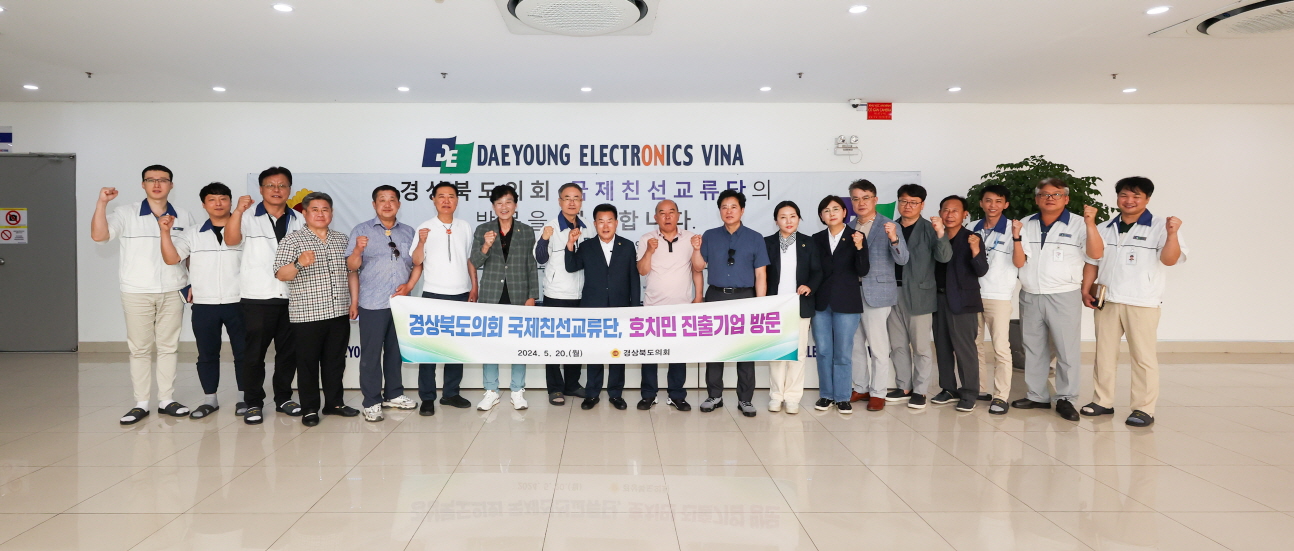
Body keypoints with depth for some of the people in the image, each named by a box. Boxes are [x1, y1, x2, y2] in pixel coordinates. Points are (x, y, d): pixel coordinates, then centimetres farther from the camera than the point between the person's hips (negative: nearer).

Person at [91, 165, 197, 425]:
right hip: (136, 293, -2)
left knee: (168, 347, 6)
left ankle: (167, 400, 14)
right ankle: (141, 403, 9)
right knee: (139, 348, 3)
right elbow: (99, 235, -12)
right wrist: (101, 203, -21)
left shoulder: (183, 217, 8)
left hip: (173, 293, 2)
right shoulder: (126, 213, 1)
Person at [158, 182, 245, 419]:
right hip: (204, 304, 2)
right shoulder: (192, 235, 8)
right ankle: (210, 399, 20)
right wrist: (165, 231, -13)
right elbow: (171, 258, -4)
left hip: (238, 303, -2)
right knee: (207, 354, 9)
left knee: (243, 352, 4)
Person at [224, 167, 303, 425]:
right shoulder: (249, 217, 0)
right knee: (255, 352, 1)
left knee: (289, 351, 9)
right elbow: (231, 240, -16)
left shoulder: (298, 220, 11)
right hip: (257, 297, -3)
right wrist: (238, 211, -29)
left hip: (291, 297, 4)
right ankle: (253, 403, 10)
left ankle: (283, 398, 22)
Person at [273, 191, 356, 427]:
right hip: (307, 315, -4)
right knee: (308, 363, 4)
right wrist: (299, 263, -29)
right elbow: (281, 275, -10)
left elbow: (351, 272, 18)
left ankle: (334, 403, 24)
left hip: (339, 313, 4)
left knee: (336, 360, 12)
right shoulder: (292, 240, -3)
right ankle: (309, 409, 13)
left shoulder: (341, 239, 12)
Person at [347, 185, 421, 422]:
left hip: (401, 302, 4)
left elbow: (418, 263, 10)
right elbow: (351, 267, -4)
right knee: (371, 353, 1)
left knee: (395, 350, 14)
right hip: (372, 304, -4)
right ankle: (371, 402, 10)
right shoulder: (362, 230, -1)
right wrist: (358, 250, -22)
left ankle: (394, 394, 27)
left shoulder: (408, 232, 10)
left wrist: (409, 285, -3)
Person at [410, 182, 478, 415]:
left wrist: (474, 287, 7)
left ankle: (451, 393, 19)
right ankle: (427, 398, 7)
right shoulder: (425, 228, -1)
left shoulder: (465, 227, 8)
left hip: (461, 295, 3)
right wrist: (421, 242, -21)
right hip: (434, 295, -3)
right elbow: (416, 262, -5)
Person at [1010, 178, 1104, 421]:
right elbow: (1019, 262, 2)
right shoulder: (1027, 224, 6)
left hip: (1063, 297, -4)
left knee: (1067, 350, 0)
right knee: (1033, 349, 12)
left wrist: (1090, 223, -26)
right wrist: (1017, 238, -14)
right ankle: (1037, 396, 23)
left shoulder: (1077, 225, -4)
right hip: (1030, 297, 4)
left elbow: (1096, 253, -15)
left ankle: (1065, 399, 11)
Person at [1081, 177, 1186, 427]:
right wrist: (1085, 291, 8)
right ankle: (1103, 402, 21)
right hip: (1107, 301, 5)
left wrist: (1172, 234, -30)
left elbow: (1170, 259, -14)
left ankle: (1144, 409, 5)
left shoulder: (1159, 227, -2)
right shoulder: (1105, 229, 13)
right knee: (1104, 353, 11)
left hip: (1142, 304, -5)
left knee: (1143, 356, -1)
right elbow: (1092, 262, 16)